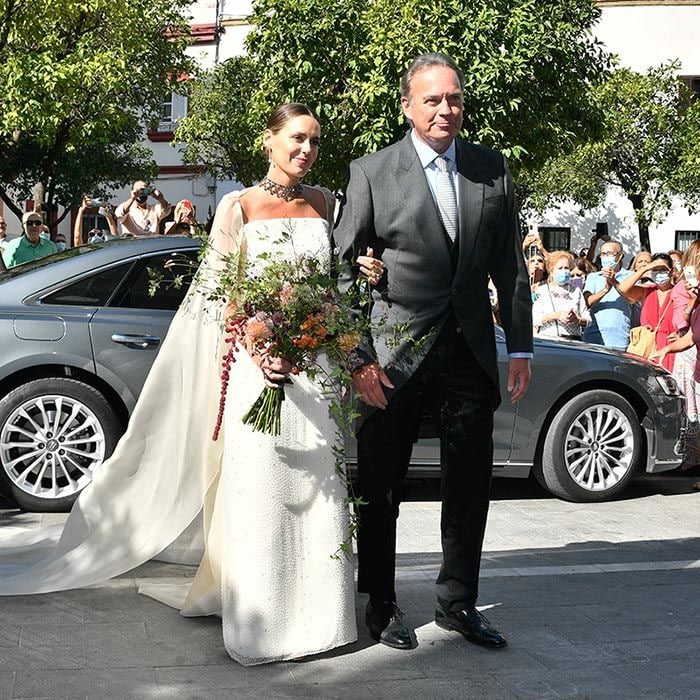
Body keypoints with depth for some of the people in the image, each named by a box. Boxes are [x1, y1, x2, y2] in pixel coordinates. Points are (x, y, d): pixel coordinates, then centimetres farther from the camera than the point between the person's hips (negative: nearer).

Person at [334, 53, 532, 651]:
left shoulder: (492, 169, 6)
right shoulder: (372, 173, -5)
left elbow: (509, 264, 9)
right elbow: (343, 270, -5)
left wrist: (521, 347, 5)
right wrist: (358, 356, -12)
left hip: (470, 350, 3)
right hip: (396, 354, -3)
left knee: (470, 483, 11)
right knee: (381, 487, 7)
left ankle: (458, 603, 27)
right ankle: (381, 604, 25)